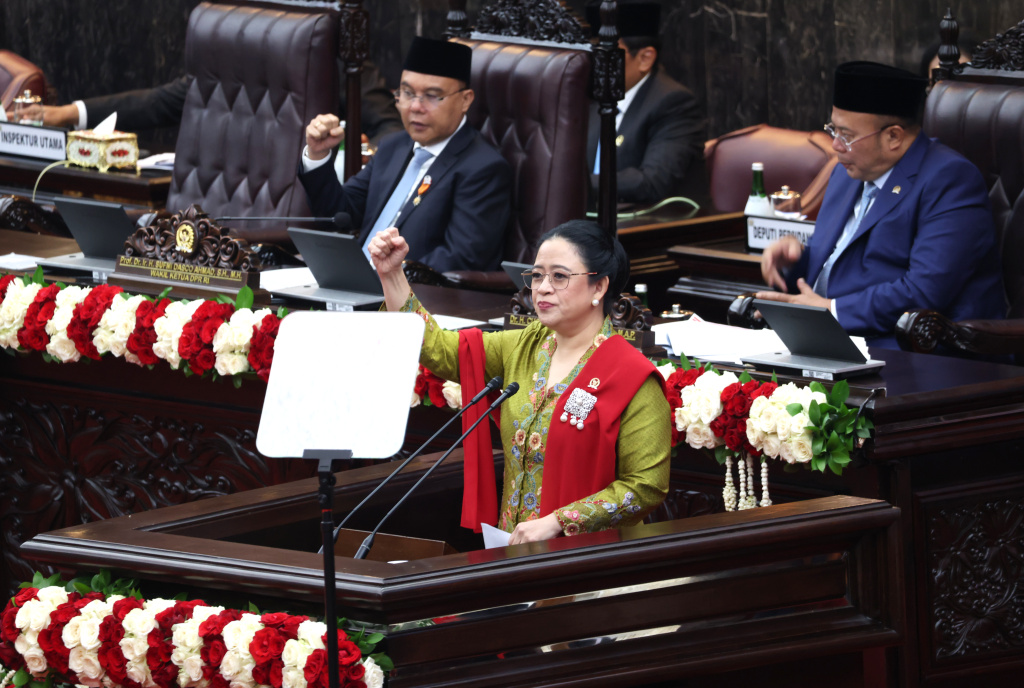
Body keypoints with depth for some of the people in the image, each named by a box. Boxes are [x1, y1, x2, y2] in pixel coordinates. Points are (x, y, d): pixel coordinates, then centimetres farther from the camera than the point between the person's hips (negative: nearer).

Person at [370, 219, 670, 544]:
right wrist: (391, 275, 5)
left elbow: (647, 486, -12)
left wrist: (555, 523, -16)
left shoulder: (631, 378, -8)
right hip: (514, 550, 6)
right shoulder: (525, 347, 14)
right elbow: (436, 349, 16)